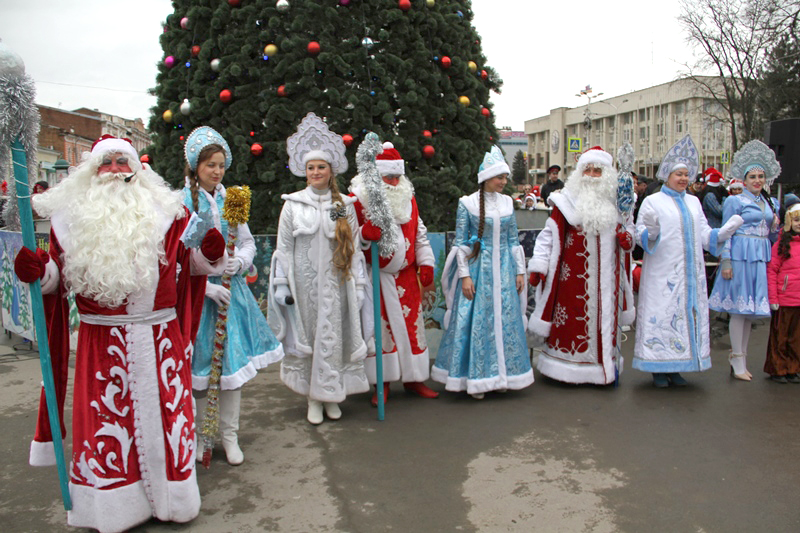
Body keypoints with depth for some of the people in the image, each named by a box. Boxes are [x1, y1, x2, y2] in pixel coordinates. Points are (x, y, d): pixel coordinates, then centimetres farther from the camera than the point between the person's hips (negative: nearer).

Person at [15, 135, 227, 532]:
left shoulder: (164, 211, 4)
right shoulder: (70, 217, 5)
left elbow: (192, 262, 9)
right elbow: (58, 275, 11)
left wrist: (211, 253, -12)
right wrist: (37, 271, -10)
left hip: (159, 339, 0)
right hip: (100, 343, 0)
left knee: (163, 415, 9)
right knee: (104, 420, 8)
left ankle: (170, 499, 28)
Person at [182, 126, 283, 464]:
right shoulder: (182, 203, -6)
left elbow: (248, 242, 13)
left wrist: (240, 261, -8)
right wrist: (207, 286, -15)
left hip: (231, 289, 4)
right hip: (197, 293, -4)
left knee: (233, 360, 6)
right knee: (200, 364, 4)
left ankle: (229, 436, 19)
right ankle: (198, 435, 22)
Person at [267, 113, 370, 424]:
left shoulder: (345, 205, 7)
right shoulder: (293, 204, 3)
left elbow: (354, 247, 8)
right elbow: (283, 247, 2)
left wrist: (358, 283, 4)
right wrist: (282, 284, -3)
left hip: (336, 282, 1)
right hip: (304, 281, -1)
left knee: (334, 336, 4)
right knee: (306, 336, 3)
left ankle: (331, 396, 18)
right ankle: (313, 398, 15)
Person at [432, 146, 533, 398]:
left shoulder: (507, 202, 8)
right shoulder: (467, 203, -5)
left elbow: (514, 240, 12)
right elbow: (460, 242, -5)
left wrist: (520, 271, 8)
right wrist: (465, 275, -11)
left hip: (503, 270, 4)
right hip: (478, 270, -4)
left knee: (505, 320, 6)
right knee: (475, 321, -2)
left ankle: (500, 376, 20)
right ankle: (475, 378, 10)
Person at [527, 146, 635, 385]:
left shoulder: (616, 201, 9)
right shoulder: (567, 201, -3)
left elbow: (628, 225, 22)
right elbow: (550, 235, -4)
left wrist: (628, 236, -2)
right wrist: (539, 265, -12)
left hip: (606, 275, 4)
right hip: (574, 274, -3)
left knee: (605, 318, 9)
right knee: (573, 318, 1)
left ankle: (606, 366, 21)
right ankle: (568, 368, 13)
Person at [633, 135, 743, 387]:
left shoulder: (693, 202, 16)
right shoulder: (653, 201, 1)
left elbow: (703, 234, 12)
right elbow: (642, 236, -6)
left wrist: (723, 233, -5)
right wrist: (651, 231, -27)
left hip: (690, 271, 5)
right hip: (661, 272, -5)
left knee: (689, 313, 5)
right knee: (661, 314, -4)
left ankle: (675, 368, 15)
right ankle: (658, 369, 7)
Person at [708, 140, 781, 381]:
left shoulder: (768, 203, 17)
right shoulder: (735, 201, -3)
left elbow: (768, 233, 23)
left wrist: (775, 227, 1)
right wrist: (725, 261, -14)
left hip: (761, 258, 7)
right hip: (741, 256, -7)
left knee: (750, 309, 9)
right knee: (739, 307, -4)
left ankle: (739, 357, 18)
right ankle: (738, 361, 2)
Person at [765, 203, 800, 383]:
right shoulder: (781, 244, -4)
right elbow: (771, 271, -5)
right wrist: (773, 299, -10)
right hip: (784, 300, -3)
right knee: (780, 336, 6)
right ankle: (777, 370, 19)